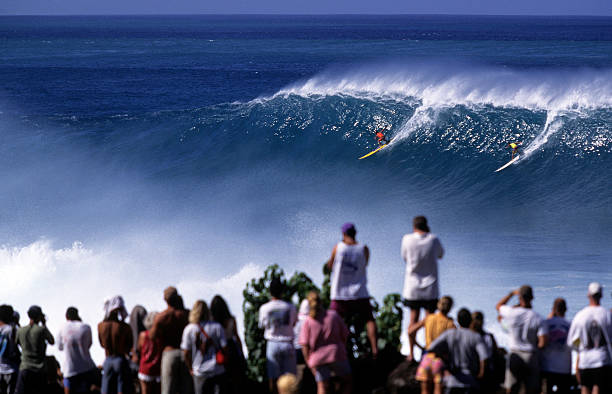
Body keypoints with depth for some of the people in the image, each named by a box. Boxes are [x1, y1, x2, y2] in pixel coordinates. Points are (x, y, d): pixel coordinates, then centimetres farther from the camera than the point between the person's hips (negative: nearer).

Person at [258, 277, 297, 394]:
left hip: (272, 344, -1)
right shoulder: (290, 307, -4)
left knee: (273, 377, 5)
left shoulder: (264, 308, -7)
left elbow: (262, 326, 4)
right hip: (288, 343, 1)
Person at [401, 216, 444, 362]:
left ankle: (411, 354, 11)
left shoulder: (407, 239, -6)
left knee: (413, 319, 8)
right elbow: (440, 255, 14)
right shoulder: (434, 239, -5)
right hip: (430, 288, -1)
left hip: (412, 287, 1)